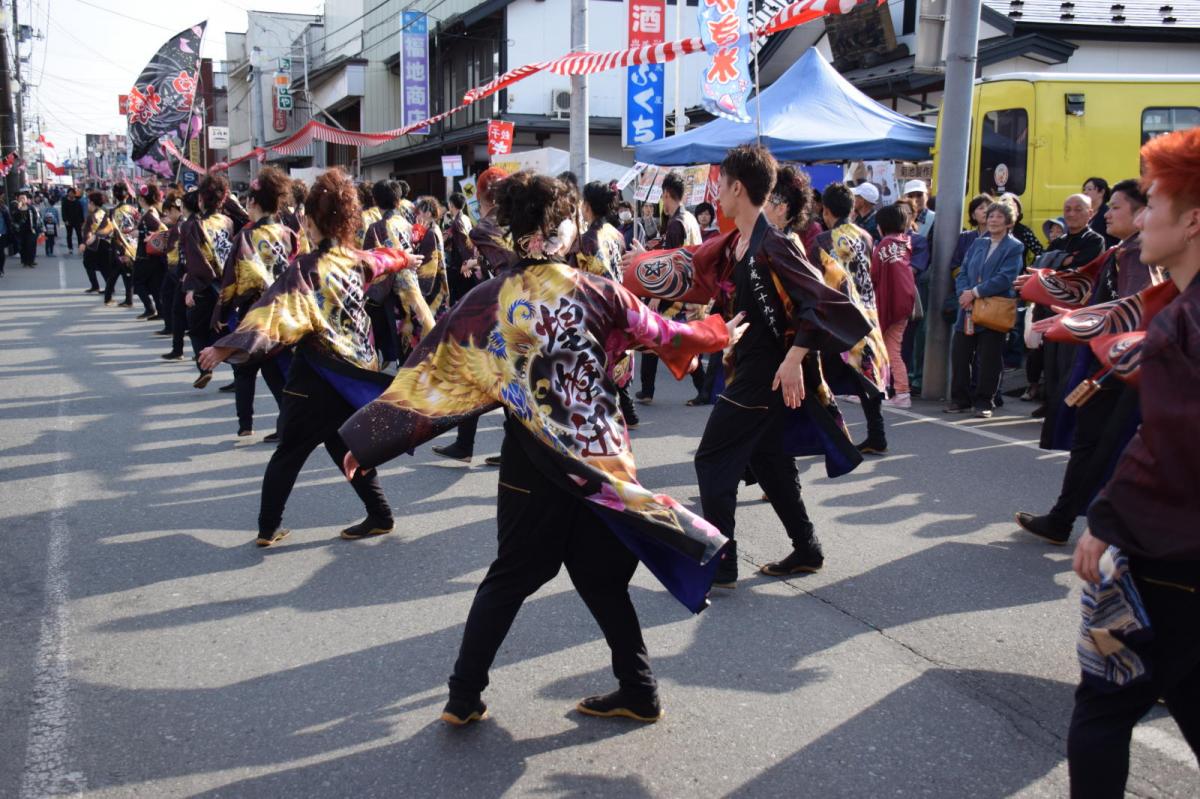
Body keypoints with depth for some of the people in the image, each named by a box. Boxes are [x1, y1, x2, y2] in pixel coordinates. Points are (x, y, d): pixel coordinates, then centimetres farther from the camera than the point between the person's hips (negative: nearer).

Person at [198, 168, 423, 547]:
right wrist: (405, 258, 53)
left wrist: (227, 347, -37)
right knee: (348, 448, 18)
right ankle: (380, 515, 19)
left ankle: (269, 527, 10)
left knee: (289, 453, 6)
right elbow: (381, 259, 29)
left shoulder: (306, 269, -16)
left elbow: (273, 313, -30)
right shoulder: (356, 260, 5)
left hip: (315, 376, -6)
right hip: (353, 373, 6)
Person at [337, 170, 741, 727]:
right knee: (603, 578, 15)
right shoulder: (595, 291, -5)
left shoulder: (490, 302, -7)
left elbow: (434, 373, -7)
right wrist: (721, 335, 28)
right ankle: (638, 691, 20)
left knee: (511, 575, 14)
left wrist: (371, 442, -2)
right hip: (601, 457, 1)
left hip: (532, 463, 0)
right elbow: (664, 335, 8)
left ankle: (464, 696, 15)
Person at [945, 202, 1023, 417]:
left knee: (989, 359, 0)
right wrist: (963, 293, -10)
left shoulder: (1014, 247, -1)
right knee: (959, 355, 5)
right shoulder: (978, 243, 16)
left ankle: (984, 402, 9)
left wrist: (975, 292, -18)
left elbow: (1005, 278, -14)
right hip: (968, 310, 5)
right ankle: (960, 399, 17)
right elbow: (962, 272, 10)